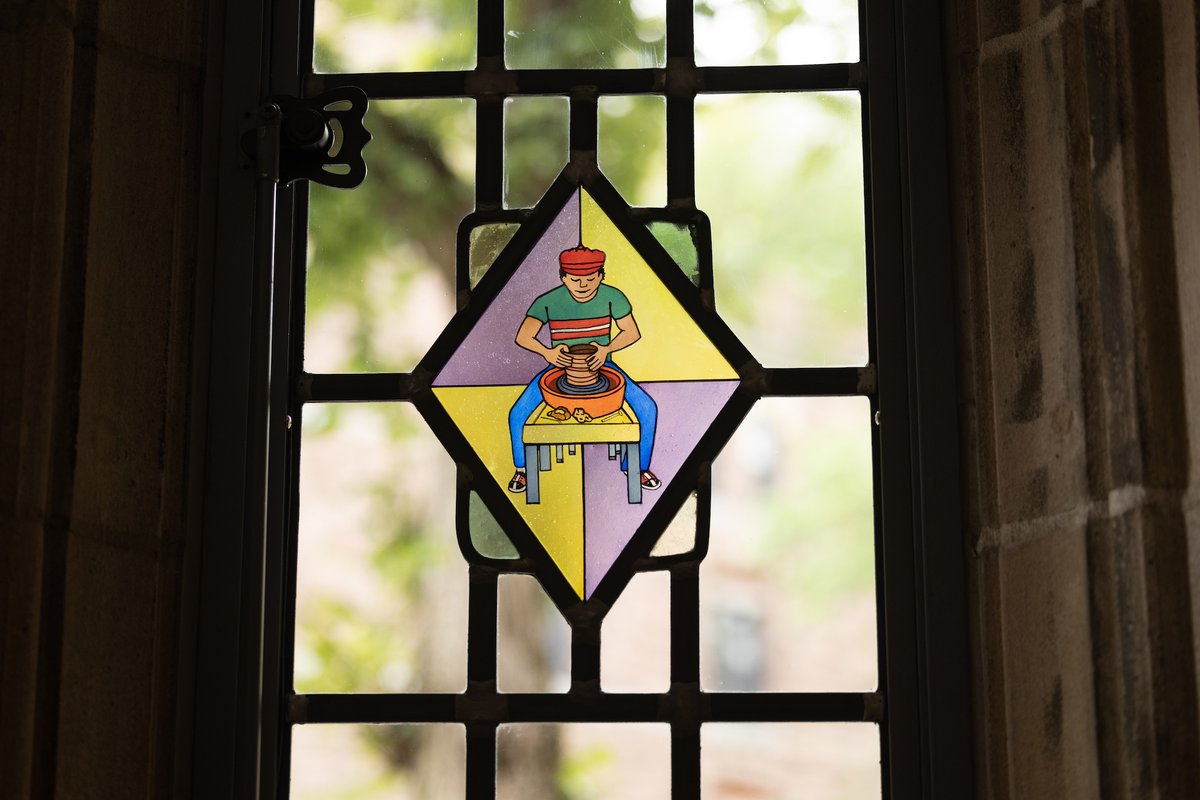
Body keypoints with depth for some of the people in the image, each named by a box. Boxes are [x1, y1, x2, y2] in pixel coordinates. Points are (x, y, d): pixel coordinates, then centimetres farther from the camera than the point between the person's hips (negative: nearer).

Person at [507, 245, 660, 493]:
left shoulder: (612, 297, -17)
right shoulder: (547, 302, -20)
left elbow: (632, 332, -12)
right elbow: (523, 337, -25)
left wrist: (607, 349, -31)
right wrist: (547, 352, -44)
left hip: (600, 366, 1)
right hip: (560, 368, -1)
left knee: (647, 408, -18)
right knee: (518, 415, -21)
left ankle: (637, 466, 6)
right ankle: (522, 467, 7)